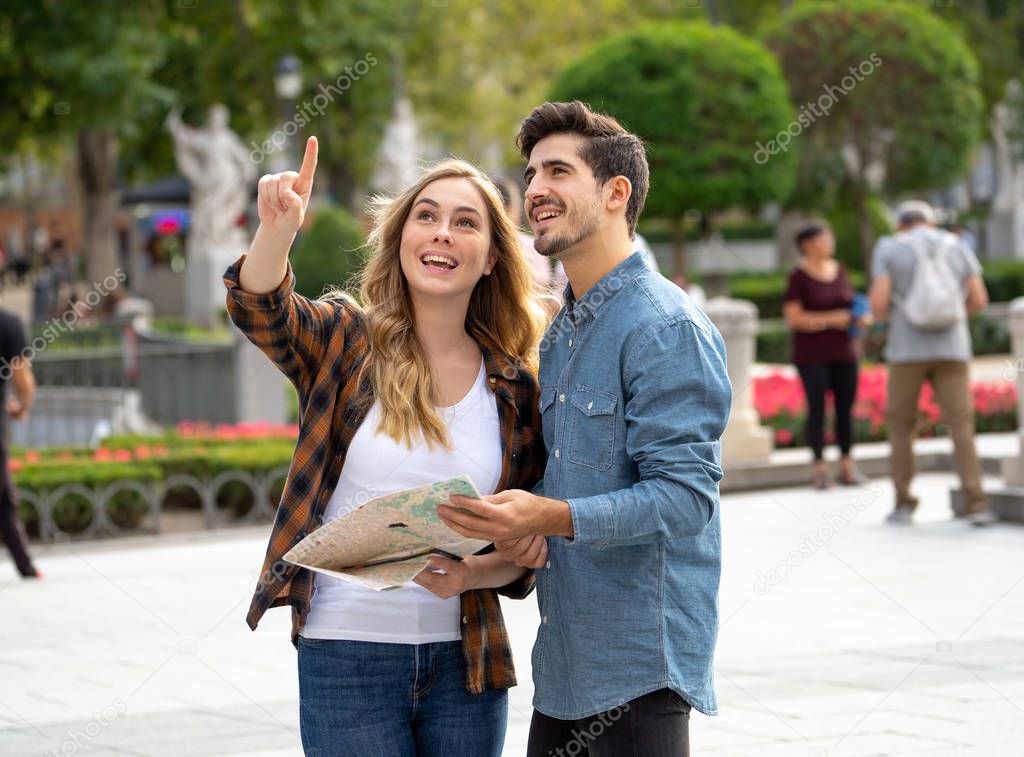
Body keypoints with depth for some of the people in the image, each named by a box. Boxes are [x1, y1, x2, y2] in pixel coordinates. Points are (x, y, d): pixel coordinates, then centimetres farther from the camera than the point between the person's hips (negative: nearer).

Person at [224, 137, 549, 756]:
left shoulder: (516, 388, 5)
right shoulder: (348, 343, 1)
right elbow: (260, 309, -19)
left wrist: (469, 576, -13)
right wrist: (276, 232, -39)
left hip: (463, 662, 2)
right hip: (347, 657, -2)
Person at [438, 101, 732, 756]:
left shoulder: (666, 327, -13)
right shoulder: (560, 333, 17)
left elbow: (686, 495, -20)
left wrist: (554, 517, -30)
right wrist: (522, 526, 1)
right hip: (564, 656, 9)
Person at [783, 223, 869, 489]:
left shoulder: (840, 270, 11)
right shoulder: (799, 276, -5)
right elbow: (793, 317, -10)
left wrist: (862, 317, -1)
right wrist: (831, 320, -16)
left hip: (843, 351, 5)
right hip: (812, 355, -5)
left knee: (846, 407, 2)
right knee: (817, 409, -4)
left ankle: (847, 466, 9)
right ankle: (820, 469, 1)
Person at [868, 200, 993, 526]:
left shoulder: (888, 249, 1)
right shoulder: (957, 248, 9)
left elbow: (878, 302, -9)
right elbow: (979, 300, 4)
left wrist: (884, 316, 15)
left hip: (908, 349, -1)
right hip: (951, 349, 1)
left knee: (901, 424, 12)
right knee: (961, 426, -1)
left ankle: (904, 505, 10)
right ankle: (976, 505, -14)